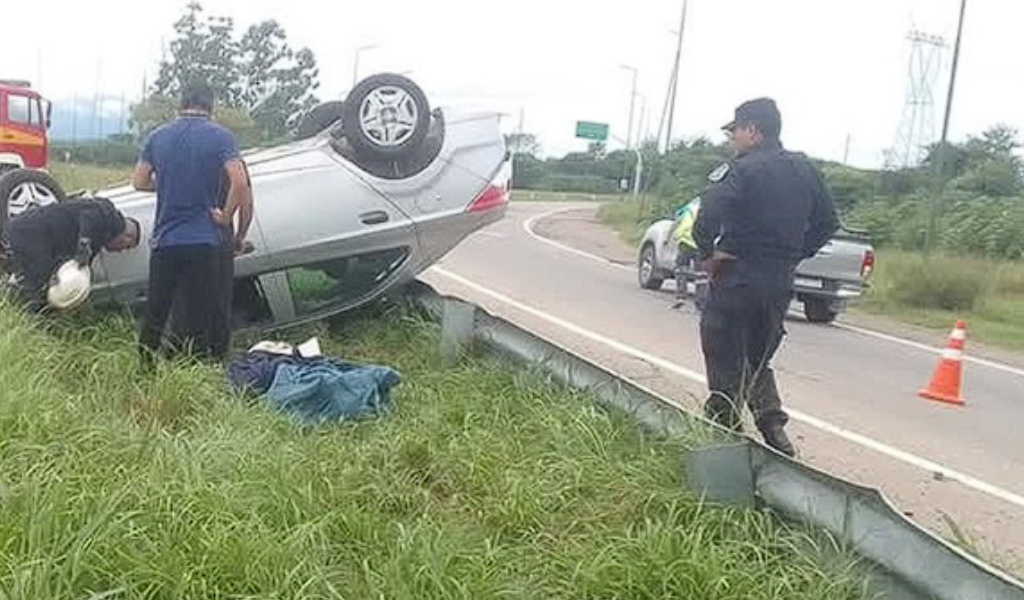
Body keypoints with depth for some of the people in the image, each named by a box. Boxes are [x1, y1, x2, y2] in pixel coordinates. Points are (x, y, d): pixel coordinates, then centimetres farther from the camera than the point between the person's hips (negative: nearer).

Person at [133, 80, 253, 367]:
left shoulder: (157, 137, 6)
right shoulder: (221, 137, -5)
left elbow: (140, 181, 11)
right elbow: (240, 184, -17)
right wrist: (226, 217, -7)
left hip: (165, 242, 3)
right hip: (207, 243, -3)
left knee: (155, 313, 16)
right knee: (199, 318, 4)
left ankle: (145, 366, 23)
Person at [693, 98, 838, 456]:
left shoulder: (740, 171, -12)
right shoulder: (805, 171, 10)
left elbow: (708, 218, -24)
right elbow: (827, 223, 15)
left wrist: (707, 254, -8)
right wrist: (793, 255, 16)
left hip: (738, 275, -7)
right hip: (780, 282, 7)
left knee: (725, 359, 4)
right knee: (757, 359, 20)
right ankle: (773, 426, 7)